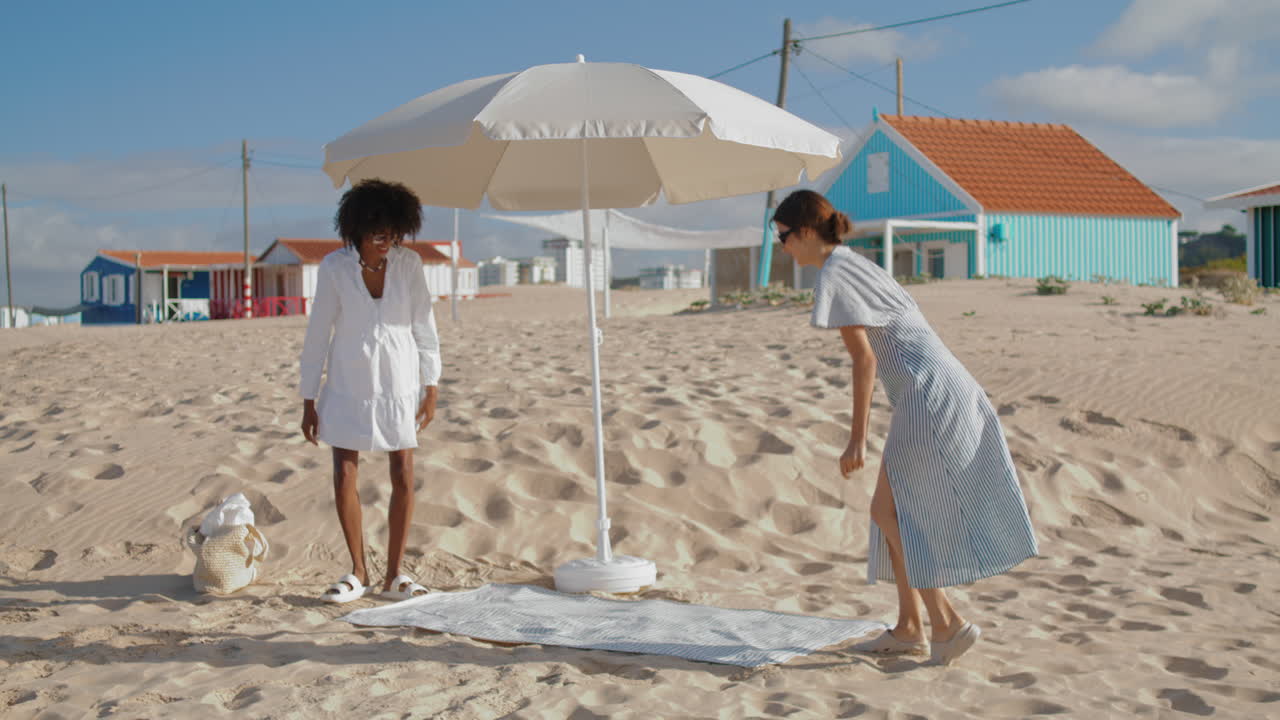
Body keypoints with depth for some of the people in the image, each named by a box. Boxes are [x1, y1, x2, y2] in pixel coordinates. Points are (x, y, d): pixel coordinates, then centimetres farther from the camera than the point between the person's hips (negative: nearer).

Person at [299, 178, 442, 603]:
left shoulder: (408, 263, -6)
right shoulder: (334, 267, -10)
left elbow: (424, 326, 0)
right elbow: (318, 333, -5)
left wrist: (431, 389, -3)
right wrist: (308, 401, -4)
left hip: (400, 381, 1)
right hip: (348, 383, -1)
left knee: (404, 476, 1)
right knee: (344, 476, -2)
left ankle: (394, 574, 13)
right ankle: (358, 572, 14)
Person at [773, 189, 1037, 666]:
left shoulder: (832, 276, -8)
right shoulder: (854, 265, 20)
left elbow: (863, 358, -15)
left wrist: (857, 439, -14)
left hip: (929, 394, -10)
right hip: (949, 389, 10)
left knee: (888, 511, -2)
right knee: (896, 510, 13)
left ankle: (947, 624, 1)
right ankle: (909, 628, 17)